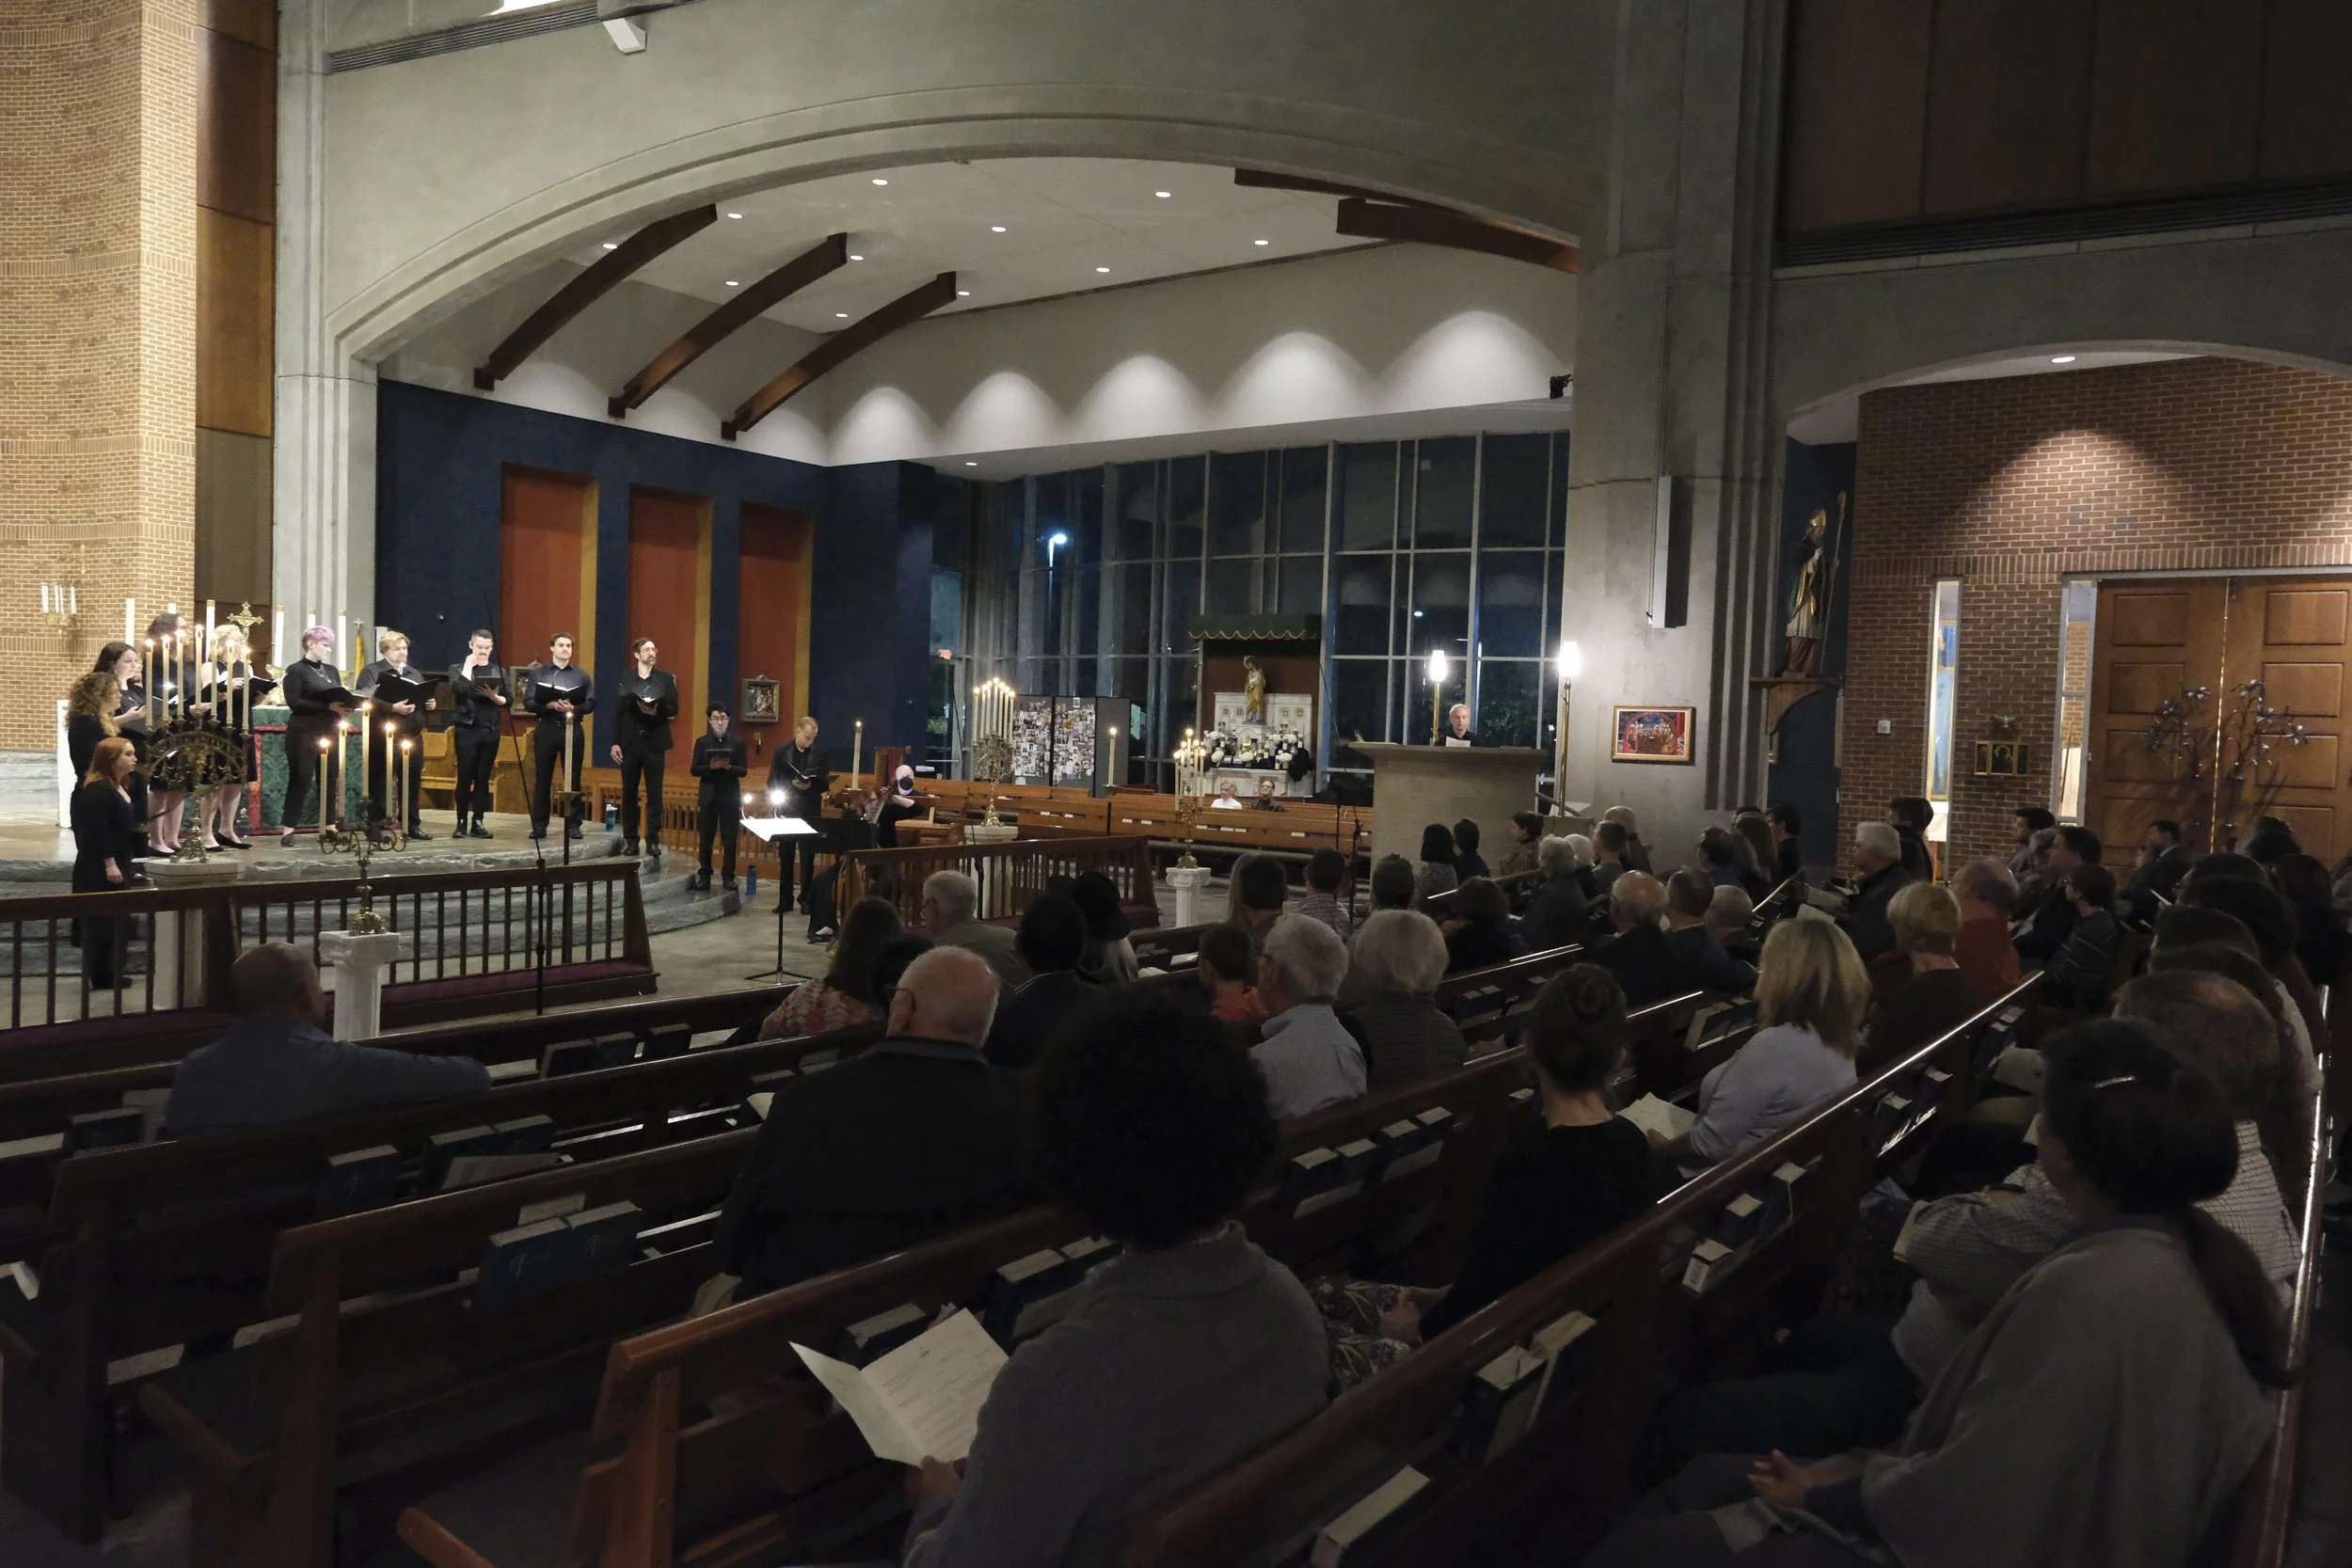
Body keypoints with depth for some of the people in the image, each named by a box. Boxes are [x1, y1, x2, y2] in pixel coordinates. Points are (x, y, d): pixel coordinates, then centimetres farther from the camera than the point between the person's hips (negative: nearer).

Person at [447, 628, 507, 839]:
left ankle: (478, 823, 7)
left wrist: (493, 696, -15)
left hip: (491, 731, 2)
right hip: (466, 730, -2)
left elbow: (507, 701, 5)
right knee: (465, 777, -3)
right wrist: (469, 665, -7)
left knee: (483, 778, 3)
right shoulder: (458, 669, 5)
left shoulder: (499, 672, 11)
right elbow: (458, 690, -15)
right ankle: (461, 823, 5)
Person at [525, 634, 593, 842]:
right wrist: (549, 705, -17)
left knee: (573, 778, 2)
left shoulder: (581, 675, 7)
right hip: (546, 729, 0)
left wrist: (574, 708, -17)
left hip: (573, 730, 0)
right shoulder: (538, 674, 6)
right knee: (542, 778, 2)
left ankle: (573, 825, 7)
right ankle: (539, 825, 6)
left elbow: (591, 703, 2)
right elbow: (528, 702, -1)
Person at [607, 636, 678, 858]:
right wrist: (615, 742, -3)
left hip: (654, 742, -1)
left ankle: (653, 840, 5)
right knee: (629, 792, 5)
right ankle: (630, 839, 11)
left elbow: (673, 709, 1)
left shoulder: (666, 678, 5)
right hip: (630, 742, 1)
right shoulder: (625, 678, 5)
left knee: (654, 793, 0)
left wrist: (657, 712, -20)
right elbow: (618, 711, 3)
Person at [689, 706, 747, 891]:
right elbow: (694, 770, 0)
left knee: (730, 839, 2)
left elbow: (743, 770, 0)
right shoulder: (702, 742, 4)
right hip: (708, 796, 0)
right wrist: (710, 767, -17)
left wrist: (729, 767, -20)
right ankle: (704, 876, 12)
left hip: (730, 796, 0)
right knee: (706, 839, 5)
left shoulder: (737, 742, 3)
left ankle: (728, 877, 8)